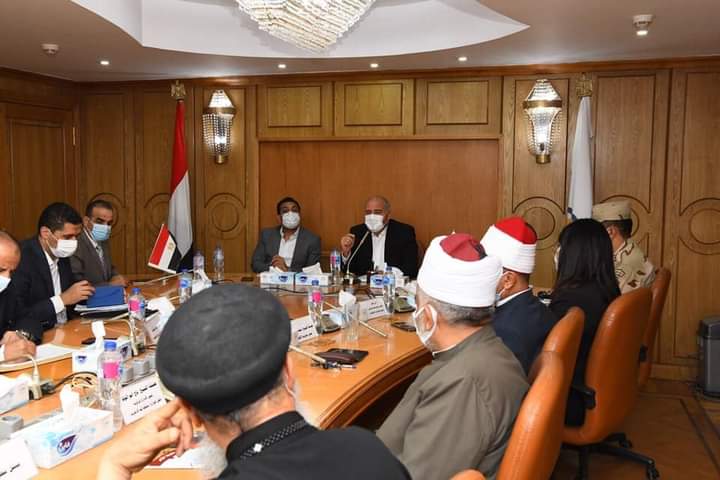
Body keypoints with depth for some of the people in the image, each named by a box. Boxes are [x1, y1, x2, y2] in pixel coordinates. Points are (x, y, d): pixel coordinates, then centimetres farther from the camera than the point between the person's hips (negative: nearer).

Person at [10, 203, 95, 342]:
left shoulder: (61, 255, 7)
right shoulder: (21, 259, -18)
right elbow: (16, 316, -22)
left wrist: (83, 294, -2)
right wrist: (62, 299, -20)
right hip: (37, 340, -7)